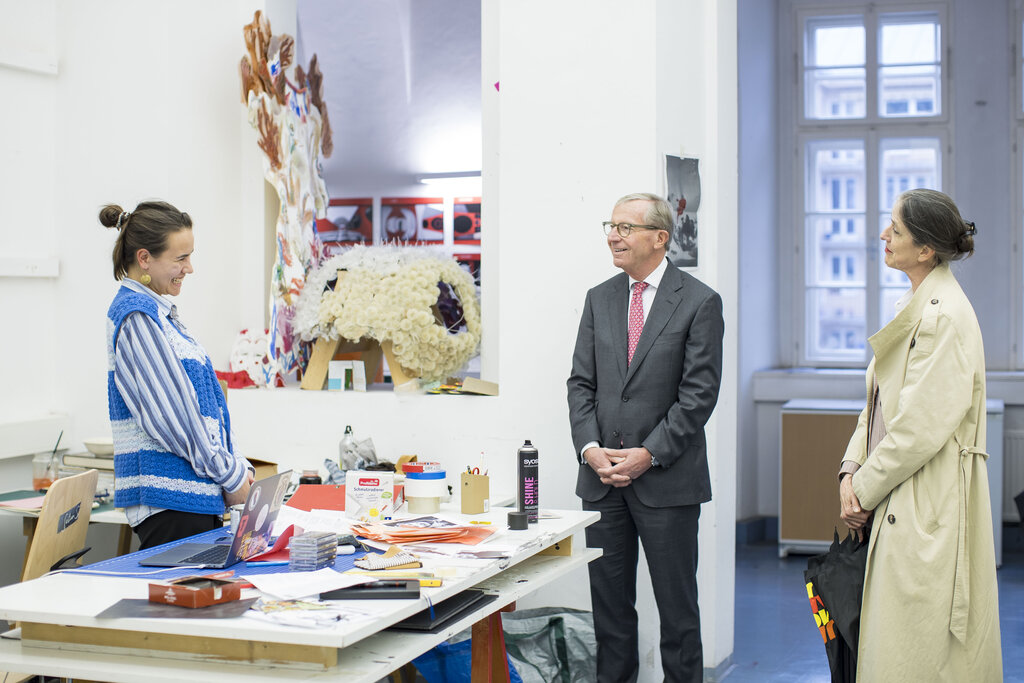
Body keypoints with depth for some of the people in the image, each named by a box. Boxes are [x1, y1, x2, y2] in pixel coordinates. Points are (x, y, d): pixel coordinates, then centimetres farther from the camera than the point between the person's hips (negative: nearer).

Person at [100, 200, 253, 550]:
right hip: (168, 497, -10)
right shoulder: (137, 316, -13)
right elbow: (171, 413, -17)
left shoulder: (156, 311, 17)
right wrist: (232, 475, -10)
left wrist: (238, 467, 11)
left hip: (195, 493, 10)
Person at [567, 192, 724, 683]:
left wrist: (649, 454, -14)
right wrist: (590, 448, -6)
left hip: (667, 479, -4)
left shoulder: (699, 302, -5)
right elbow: (581, 382, 8)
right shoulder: (599, 298, 10)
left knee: (676, 603, 4)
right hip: (602, 477, 5)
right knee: (609, 600, 11)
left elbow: (699, 394, -9)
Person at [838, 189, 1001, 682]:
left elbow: (923, 427, -20)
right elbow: (880, 404, 15)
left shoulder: (945, 316, -17)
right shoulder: (913, 306, 14)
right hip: (897, 506, 10)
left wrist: (865, 490, -11)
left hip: (927, 511, -10)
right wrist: (852, 470, 2)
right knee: (887, 643, 15)